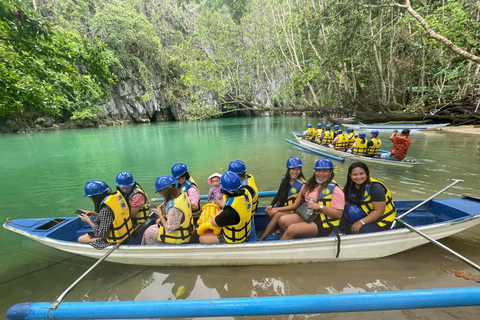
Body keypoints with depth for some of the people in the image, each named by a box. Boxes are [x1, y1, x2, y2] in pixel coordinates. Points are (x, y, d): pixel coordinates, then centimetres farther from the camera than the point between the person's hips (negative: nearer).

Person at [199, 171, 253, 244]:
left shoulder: (230, 211, -41)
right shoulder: (245, 192, -19)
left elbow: (213, 222, -21)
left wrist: (221, 211, -6)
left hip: (234, 239, -8)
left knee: (202, 238, 5)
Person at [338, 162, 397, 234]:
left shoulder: (375, 187, -23)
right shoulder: (350, 186, -3)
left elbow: (379, 211, -24)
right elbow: (345, 200, 8)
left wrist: (361, 222, -27)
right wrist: (349, 208, -16)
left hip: (380, 219, -6)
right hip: (363, 215, 6)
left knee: (361, 232, -30)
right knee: (341, 224, -14)